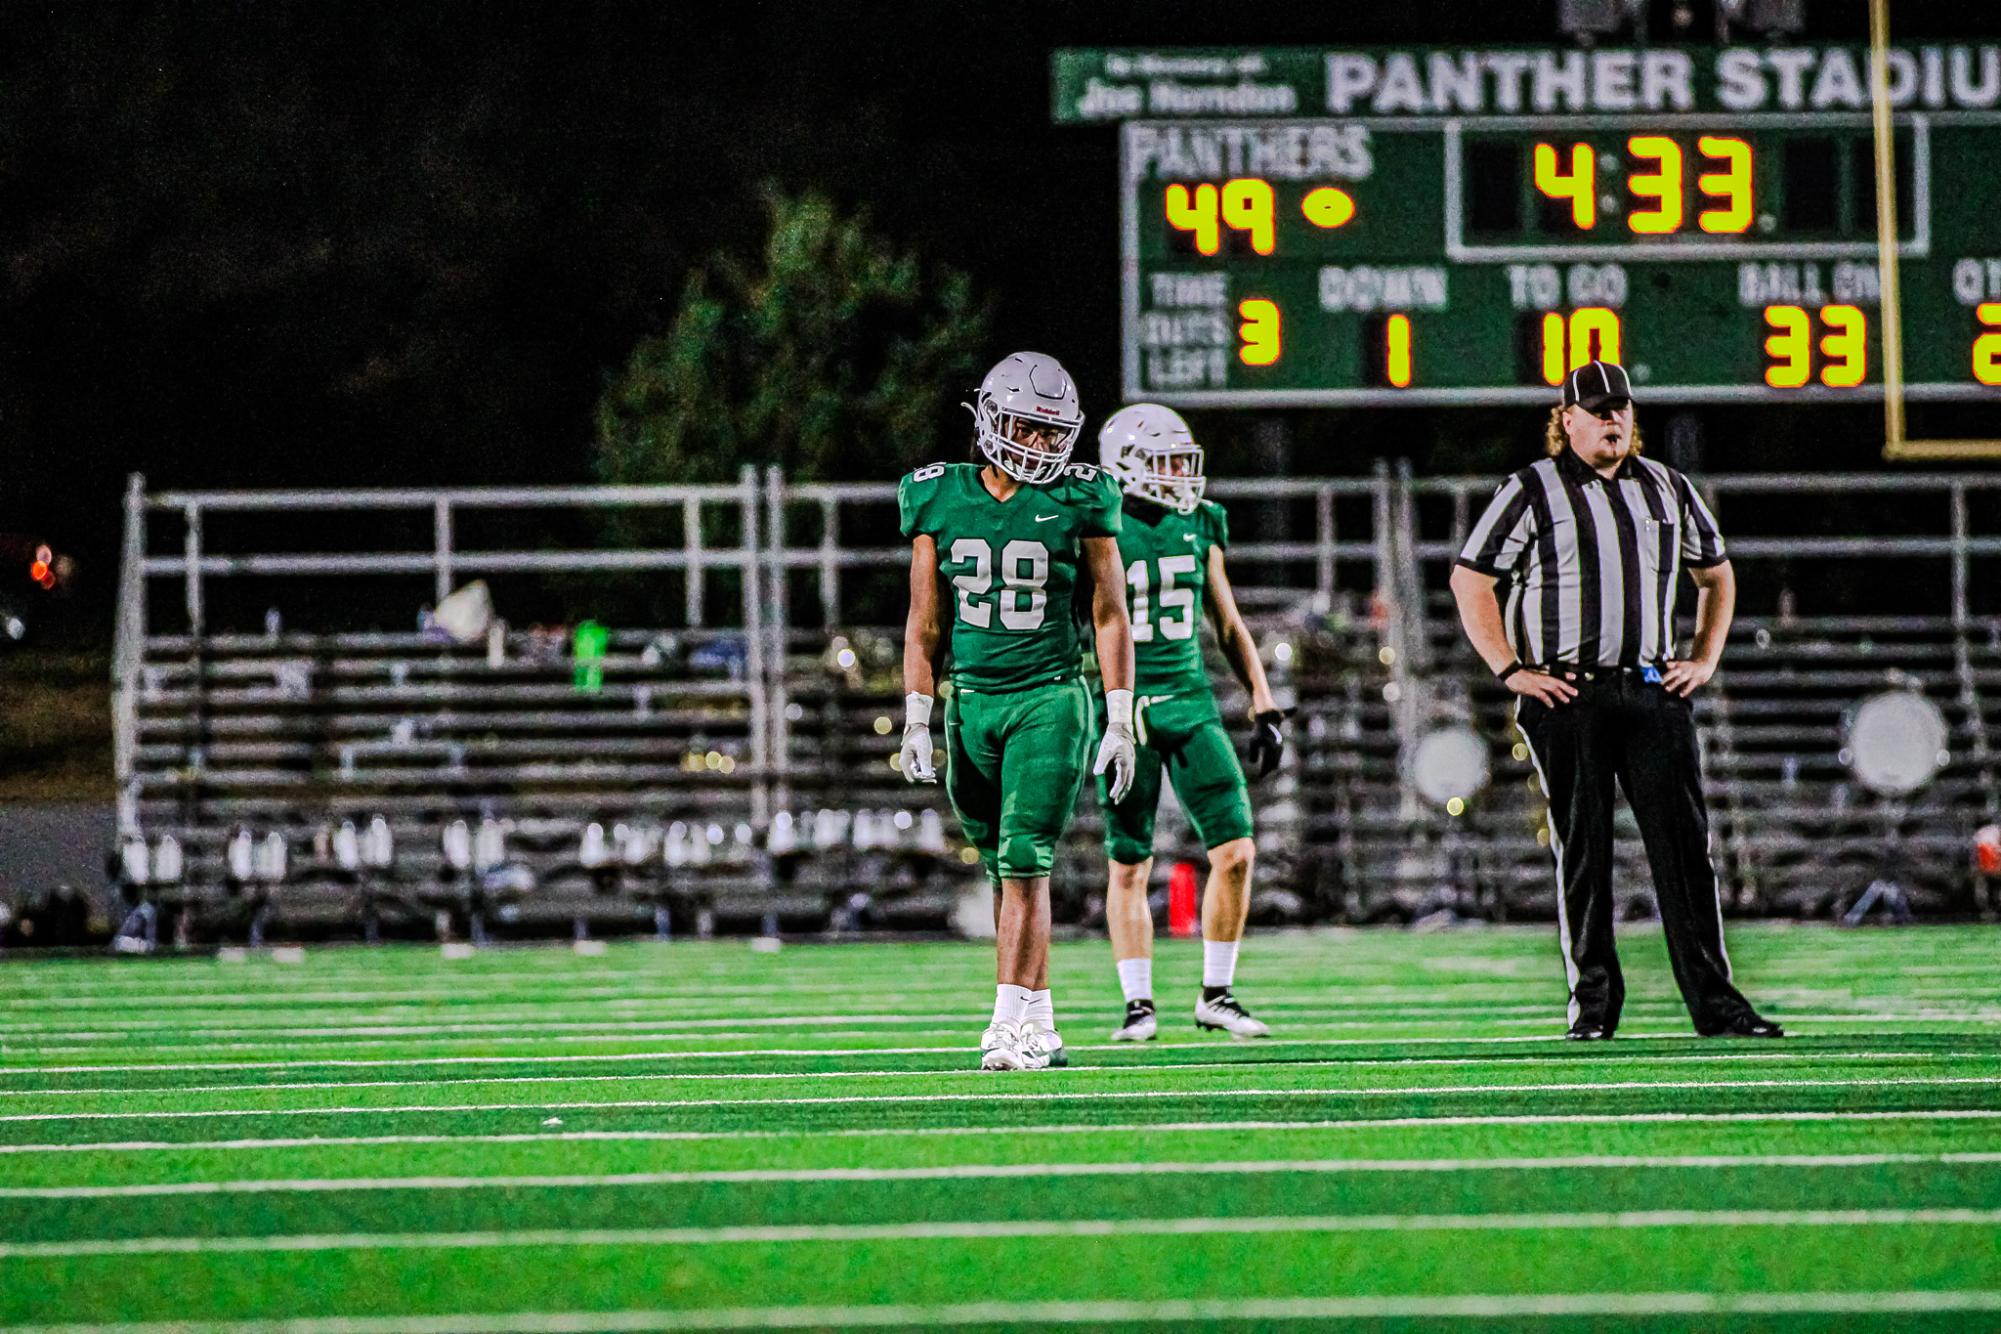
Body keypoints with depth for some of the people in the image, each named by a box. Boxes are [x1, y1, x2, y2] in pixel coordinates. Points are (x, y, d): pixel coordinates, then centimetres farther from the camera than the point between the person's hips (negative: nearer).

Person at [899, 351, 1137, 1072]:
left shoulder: (1079, 501, -1)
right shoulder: (939, 500, 4)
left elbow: (1110, 617, 2)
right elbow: (926, 623, 8)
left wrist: (1120, 722, -2)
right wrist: (917, 722, 4)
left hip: (1050, 700, -3)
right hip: (970, 703, 3)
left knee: (1025, 864, -12)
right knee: (1005, 871, 8)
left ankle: (1011, 1026, -14)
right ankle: (1039, 1023, 18)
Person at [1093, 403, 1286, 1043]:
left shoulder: (1200, 528, 8)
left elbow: (1229, 627, 16)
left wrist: (1265, 709, 12)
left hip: (1191, 704, 4)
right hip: (1124, 710, -4)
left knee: (1236, 852, -5)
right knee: (1128, 867, 1)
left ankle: (1217, 996, 8)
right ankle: (1138, 1003, 11)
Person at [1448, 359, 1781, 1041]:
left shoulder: (1668, 489, 15)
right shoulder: (1532, 491, 1)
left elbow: (1716, 574, 27)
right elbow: (1469, 580, 0)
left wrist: (1705, 659, 14)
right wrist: (1511, 671, -7)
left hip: (1655, 690, 3)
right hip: (1566, 697, -3)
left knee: (1685, 844, -3)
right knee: (1582, 852, 0)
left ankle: (1714, 1002, -2)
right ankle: (1592, 1004, 6)